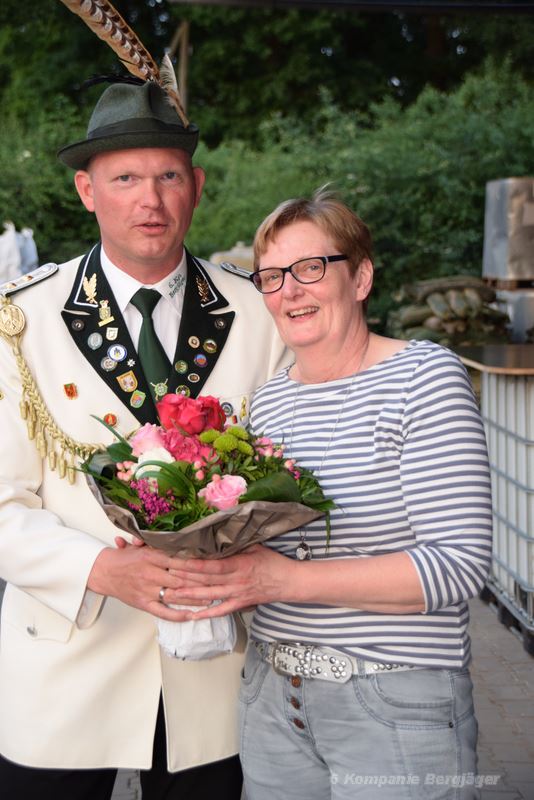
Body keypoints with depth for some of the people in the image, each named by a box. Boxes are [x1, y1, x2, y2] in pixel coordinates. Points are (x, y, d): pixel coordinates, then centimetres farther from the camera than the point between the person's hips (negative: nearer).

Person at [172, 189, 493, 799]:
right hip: (272, 697, 6)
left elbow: (461, 562, -19)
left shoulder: (424, 376, -12)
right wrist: (217, 555, -5)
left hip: (398, 704, -5)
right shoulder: (267, 399, 7)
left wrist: (287, 579, -24)